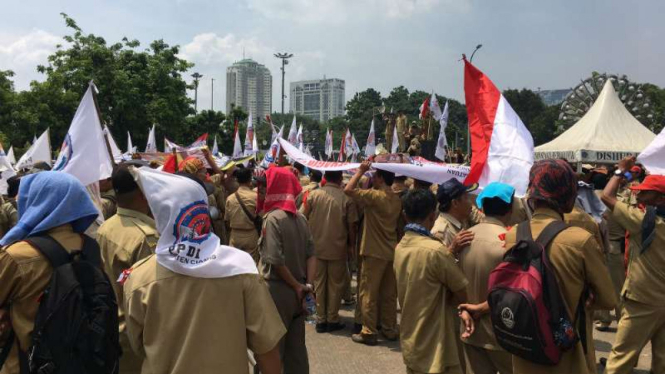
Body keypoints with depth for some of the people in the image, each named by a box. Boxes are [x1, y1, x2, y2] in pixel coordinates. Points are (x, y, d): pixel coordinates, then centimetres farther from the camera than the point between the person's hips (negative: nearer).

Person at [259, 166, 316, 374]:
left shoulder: (273, 218, -15)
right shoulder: (301, 217, 5)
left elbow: (276, 261, -21)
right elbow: (311, 254, 2)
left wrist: (297, 286, -10)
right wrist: (308, 284, -3)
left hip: (277, 291, -6)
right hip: (297, 292, 6)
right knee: (296, 347, 15)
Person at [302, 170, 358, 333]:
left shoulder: (313, 195, -6)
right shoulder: (346, 198, -11)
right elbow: (352, 225, -7)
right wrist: (351, 246, 7)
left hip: (317, 247, 2)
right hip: (338, 248, -2)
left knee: (319, 284, 12)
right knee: (335, 285, 11)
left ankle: (321, 320, 17)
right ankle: (332, 320, 17)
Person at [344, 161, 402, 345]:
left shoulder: (374, 196, -16)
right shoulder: (396, 199, 6)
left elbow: (348, 189, -17)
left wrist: (361, 171, -9)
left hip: (374, 252, -7)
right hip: (392, 252, 7)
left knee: (369, 293, 1)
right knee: (389, 293, 13)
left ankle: (369, 332, 5)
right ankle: (389, 329, 21)